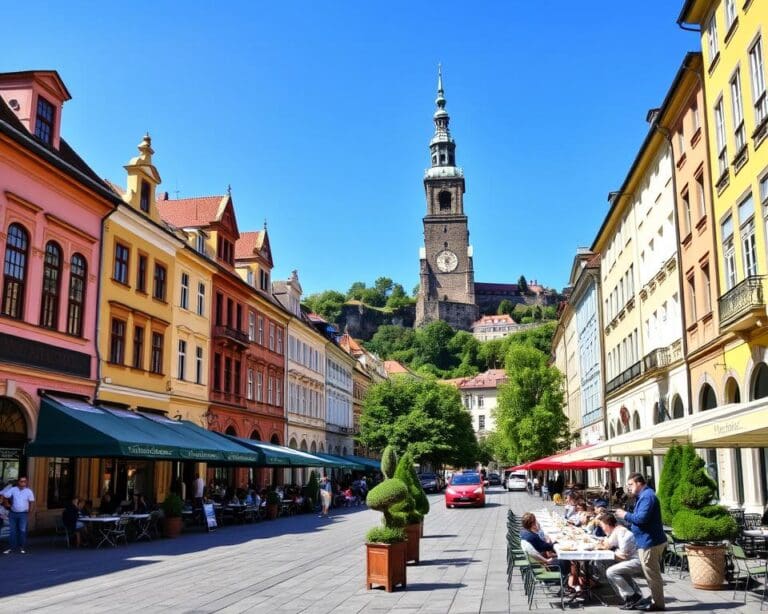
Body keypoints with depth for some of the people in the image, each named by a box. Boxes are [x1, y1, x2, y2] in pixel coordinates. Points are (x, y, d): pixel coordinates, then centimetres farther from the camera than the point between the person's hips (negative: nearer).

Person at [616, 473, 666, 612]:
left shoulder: (647, 496, -19)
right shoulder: (645, 495, 15)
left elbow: (641, 518, -27)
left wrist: (625, 515, -14)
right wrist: (627, 516, 6)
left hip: (650, 541, -11)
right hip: (650, 540, 11)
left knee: (652, 573, -2)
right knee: (652, 573, 20)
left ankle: (657, 603, 5)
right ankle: (655, 597, 30)